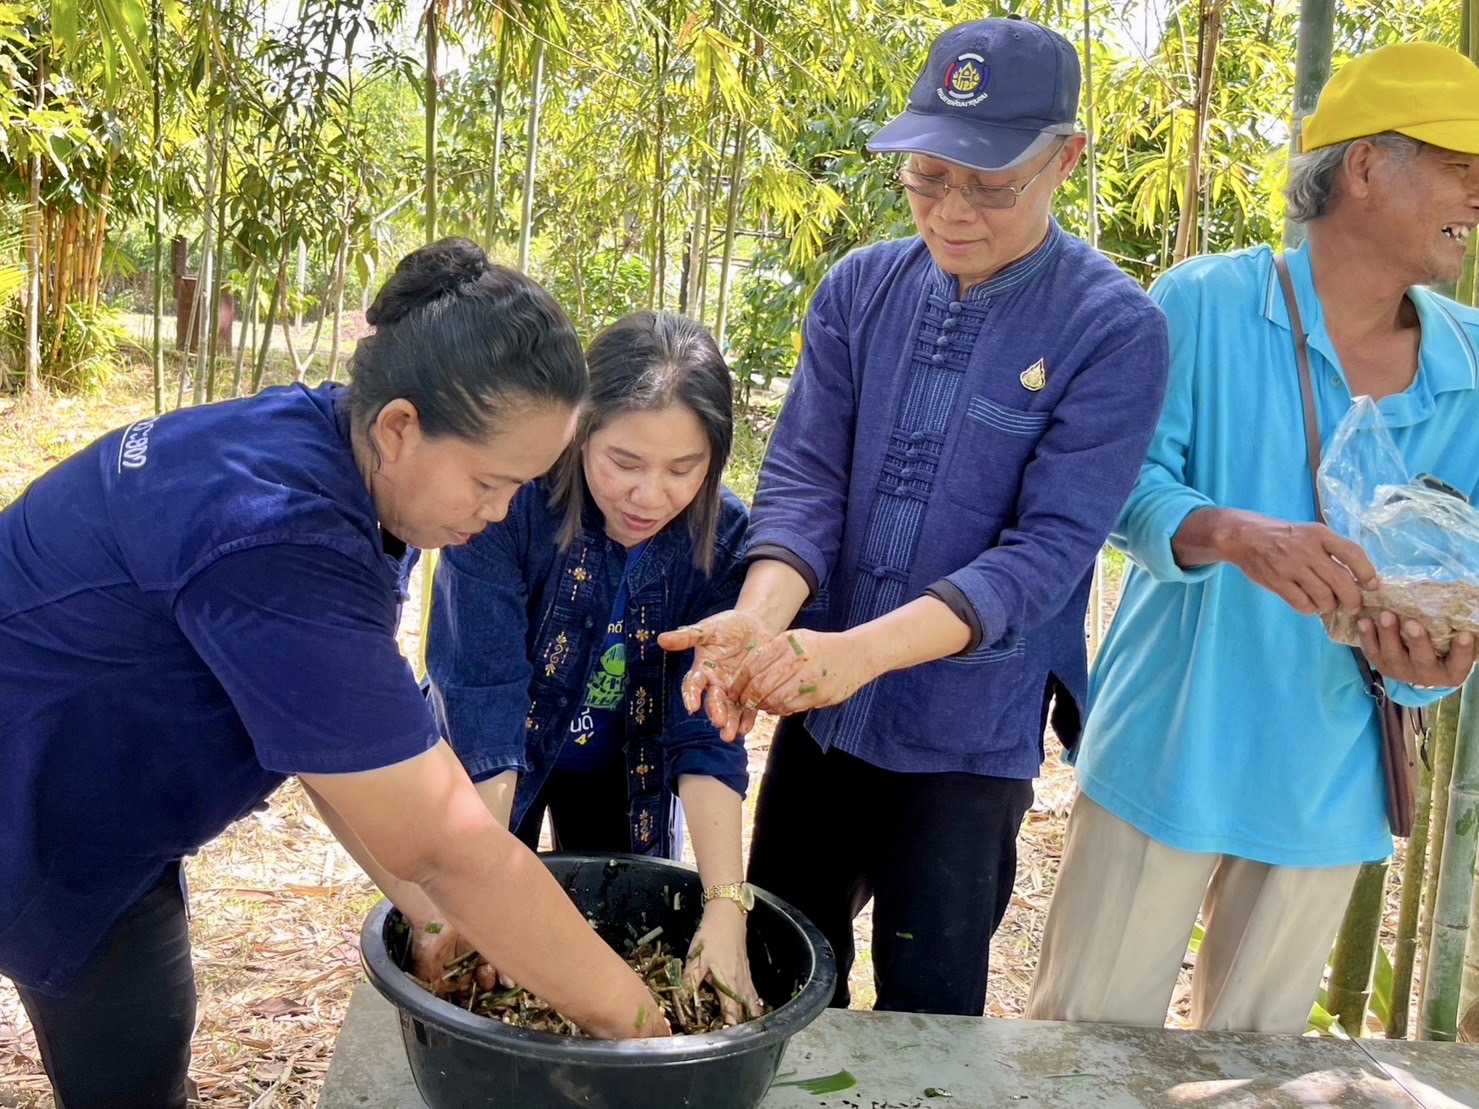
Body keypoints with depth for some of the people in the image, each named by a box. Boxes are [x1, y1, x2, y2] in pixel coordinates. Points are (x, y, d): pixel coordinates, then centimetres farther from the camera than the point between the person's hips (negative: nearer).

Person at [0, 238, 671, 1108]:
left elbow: (350, 742, -7)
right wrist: (621, 1009, -23)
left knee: (146, 1038, 14)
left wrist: (439, 917, -11)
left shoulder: (325, 449, -9)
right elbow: (445, 844, -33)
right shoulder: (280, 540, -37)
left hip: (96, 800, 8)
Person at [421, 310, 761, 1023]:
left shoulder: (722, 537, -23)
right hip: (492, 763, -2)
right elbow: (480, 699, -33)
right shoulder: (509, 499, -31)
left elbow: (706, 731, -23)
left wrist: (725, 910, -32)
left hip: (623, 771, 2)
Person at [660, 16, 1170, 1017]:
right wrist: (759, 620, -27)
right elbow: (804, 479, -7)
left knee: (927, 1010, 12)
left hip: (967, 735, -4)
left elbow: (1048, 550, -20)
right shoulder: (860, 290, -1)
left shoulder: (1114, 330, -13)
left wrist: (860, 650, -33)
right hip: (821, 712, 4)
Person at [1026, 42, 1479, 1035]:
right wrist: (1235, 533, -36)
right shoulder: (1204, 304, -11)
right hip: (1169, 755, -4)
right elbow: (1127, 485, -15)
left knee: (1254, 1060, 22)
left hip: (1328, 781, 4)